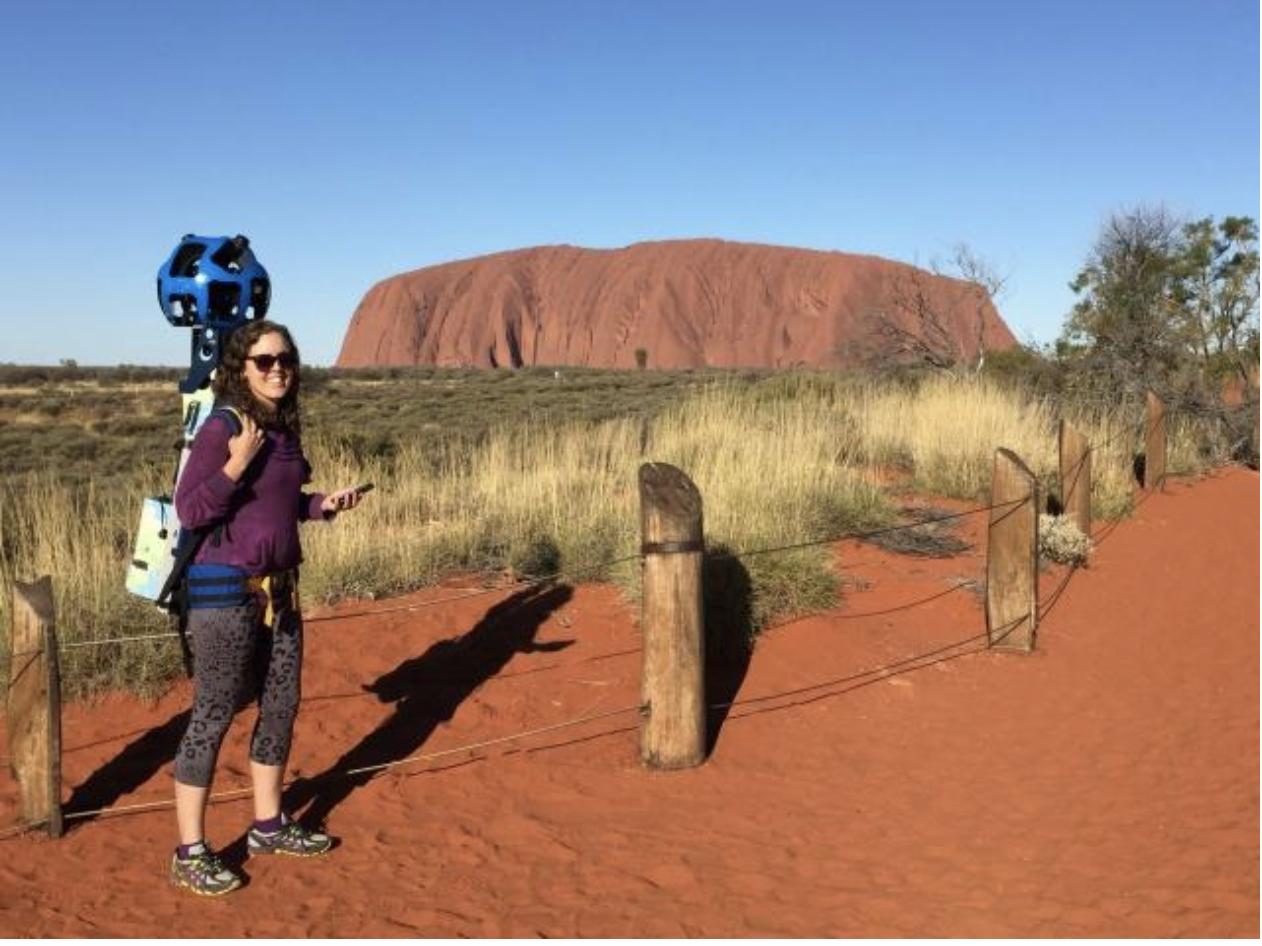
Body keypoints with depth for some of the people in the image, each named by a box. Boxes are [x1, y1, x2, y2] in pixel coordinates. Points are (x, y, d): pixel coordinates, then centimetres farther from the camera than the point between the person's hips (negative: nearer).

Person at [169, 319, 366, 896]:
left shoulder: (285, 428, 7)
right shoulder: (222, 427, -15)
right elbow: (189, 512, -17)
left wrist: (324, 504, 4)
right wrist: (236, 464, -27)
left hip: (279, 587, 8)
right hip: (226, 591, -8)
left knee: (281, 704, 15)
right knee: (214, 716, -1)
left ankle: (268, 825, 31)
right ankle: (189, 854, 10)